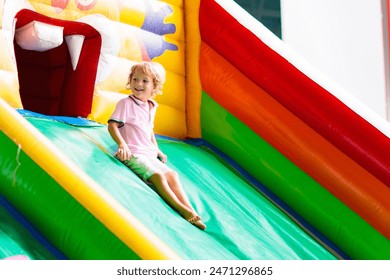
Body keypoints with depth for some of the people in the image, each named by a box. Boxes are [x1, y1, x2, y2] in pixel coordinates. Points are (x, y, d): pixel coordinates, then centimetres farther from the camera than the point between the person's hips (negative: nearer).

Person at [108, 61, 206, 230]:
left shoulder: (152, 107, 15)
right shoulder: (126, 103, -7)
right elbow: (112, 125, -16)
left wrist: (157, 150, 23)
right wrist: (122, 144, -30)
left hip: (149, 154, 8)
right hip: (133, 154, -8)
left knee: (172, 174, -8)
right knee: (158, 175, -25)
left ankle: (190, 211, -14)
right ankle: (182, 210, -28)